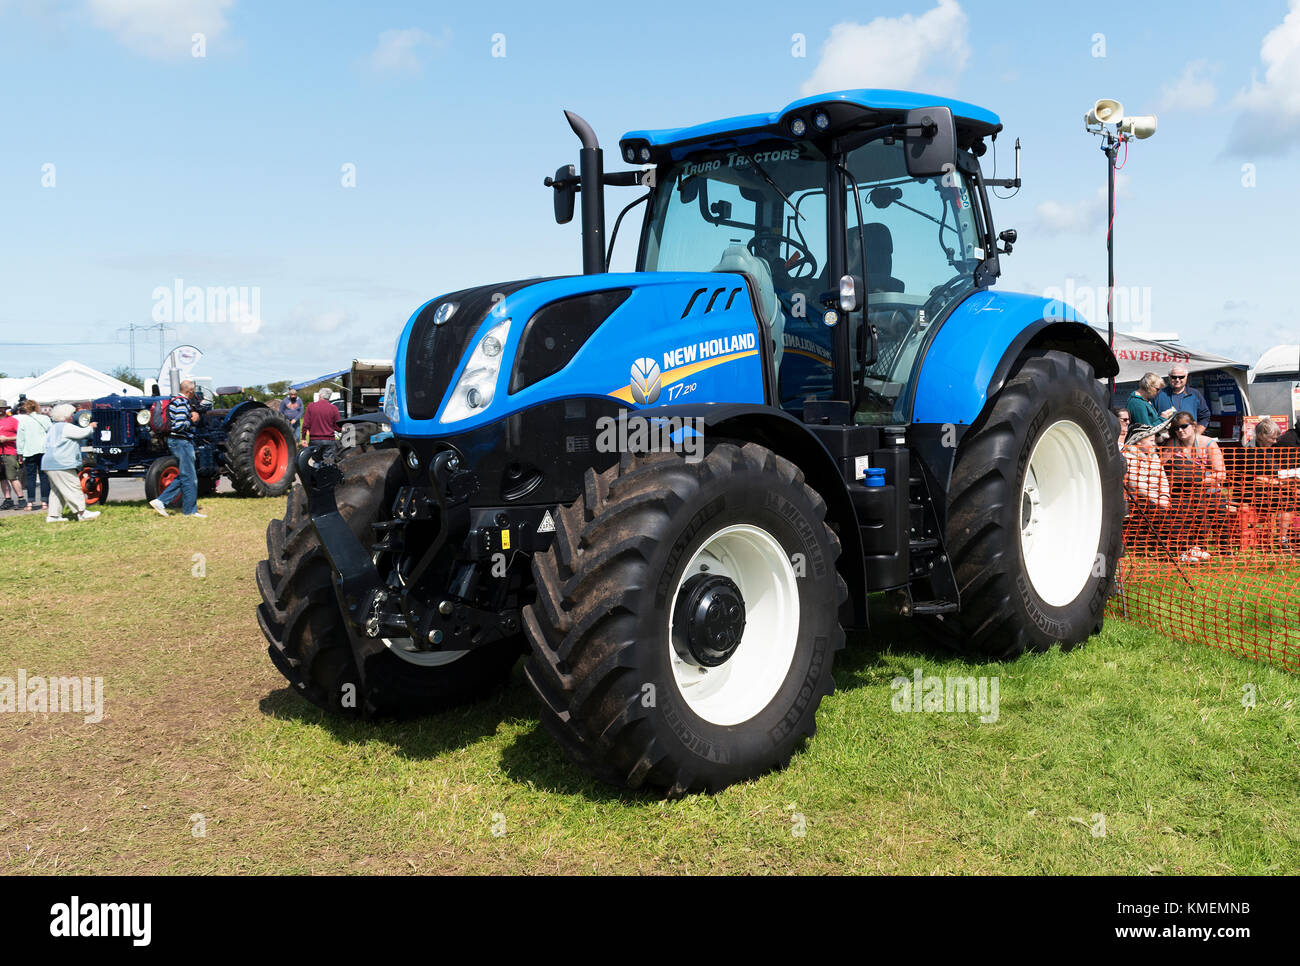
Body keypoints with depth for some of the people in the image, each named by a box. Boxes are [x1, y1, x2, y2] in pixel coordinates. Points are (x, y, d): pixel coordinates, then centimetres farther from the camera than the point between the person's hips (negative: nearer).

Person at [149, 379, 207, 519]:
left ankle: (160, 501, 11)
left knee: (183, 476, 15)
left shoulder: (179, 400, 15)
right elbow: (180, 426, -25)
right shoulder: (181, 403, -17)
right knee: (189, 478, -2)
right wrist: (192, 420, -10)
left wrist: (194, 414, 2)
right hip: (181, 441, -10)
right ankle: (190, 511, 5)